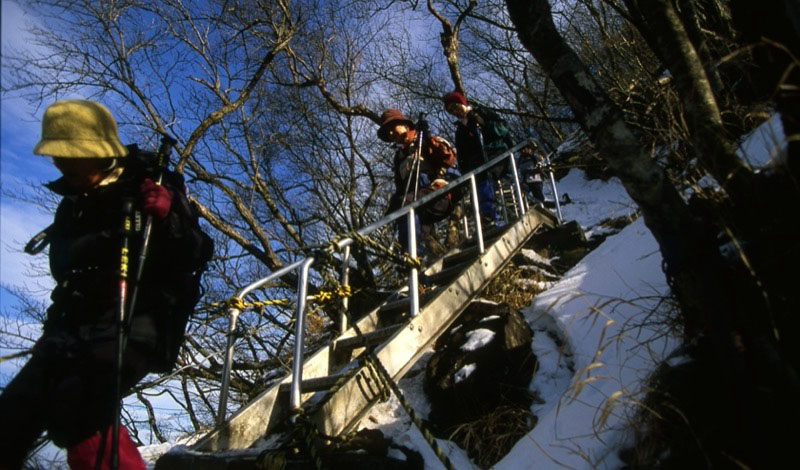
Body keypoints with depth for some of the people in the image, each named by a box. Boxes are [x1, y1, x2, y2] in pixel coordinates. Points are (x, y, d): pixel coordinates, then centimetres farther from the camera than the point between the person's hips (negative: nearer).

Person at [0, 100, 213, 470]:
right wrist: (105, 242, -14)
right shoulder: (72, 204, 14)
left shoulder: (157, 190, -4)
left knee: (75, 406, -26)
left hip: (139, 319, -6)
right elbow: (61, 265, 5)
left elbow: (197, 257, -10)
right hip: (76, 323, 6)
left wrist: (167, 218, -27)